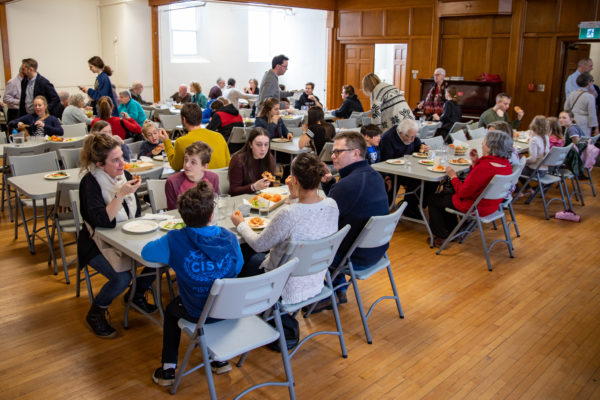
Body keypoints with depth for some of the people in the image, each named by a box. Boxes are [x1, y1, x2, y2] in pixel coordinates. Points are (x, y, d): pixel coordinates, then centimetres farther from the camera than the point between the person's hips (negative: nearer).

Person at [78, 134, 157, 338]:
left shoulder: (125, 175, 1)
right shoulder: (90, 182, -18)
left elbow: (136, 213, 11)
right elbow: (100, 221, -28)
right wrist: (121, 195, -34)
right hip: (97, 244, -6)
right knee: (122, 277, -28)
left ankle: (137, 295, 12)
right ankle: (95, 314, 2)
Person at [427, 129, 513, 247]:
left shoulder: (485, 167, -32)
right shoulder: (506, 164, -4)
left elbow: (462, 192, -23)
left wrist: (453, 176, -9)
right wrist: (475, 162, 0)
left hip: (474, 207, -9)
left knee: (433, 199, 10)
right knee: (447, 195, 29)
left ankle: (441, 236, 21)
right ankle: (452, 232, 35)